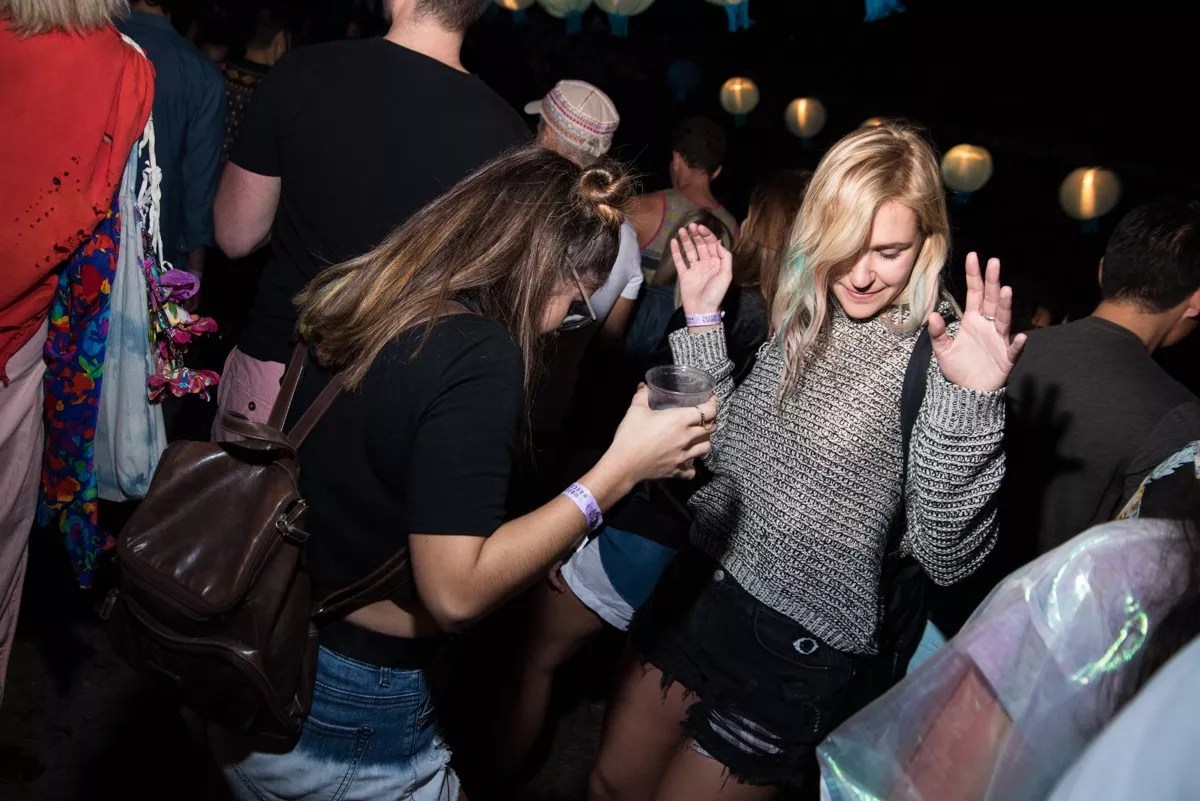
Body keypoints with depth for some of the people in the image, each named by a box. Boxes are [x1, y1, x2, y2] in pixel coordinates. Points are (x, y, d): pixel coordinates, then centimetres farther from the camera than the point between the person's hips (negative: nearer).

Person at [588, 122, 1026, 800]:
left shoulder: (941, 355, -17)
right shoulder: (806, 315, 2)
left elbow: (947, 556, -22)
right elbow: (727, 449, 8)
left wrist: (971, 400, -35)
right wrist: (702, 320, 0)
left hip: (799, 648, -6)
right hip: (702, 588, 6)